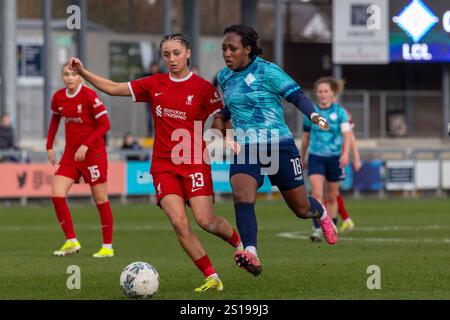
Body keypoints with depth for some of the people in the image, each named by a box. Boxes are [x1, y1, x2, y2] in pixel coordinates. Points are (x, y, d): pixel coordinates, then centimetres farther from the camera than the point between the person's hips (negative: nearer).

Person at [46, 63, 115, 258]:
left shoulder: (89, 96, -15)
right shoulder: (58, 97, 3)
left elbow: (105, 125, -16)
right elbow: (55, 120, 21)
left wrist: (86, 145, -23)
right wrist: (49, 146, 16)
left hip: (93, 153, -6)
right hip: (70, 153, 6)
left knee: (100, 200, 1)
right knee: (57, 195, -8)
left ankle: (108, 247, 10)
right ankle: (71, 241, 0)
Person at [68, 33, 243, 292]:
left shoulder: (203, 87, -2)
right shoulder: (154, 85, 8)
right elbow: (113, 88, 13)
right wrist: (83, 72, 5)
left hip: (195, 163, -3)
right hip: (164, 166, 3)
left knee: (205, 220, -12)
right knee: (179, 222, -13)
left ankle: (239, 242, 22)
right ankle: (212, 278, -6)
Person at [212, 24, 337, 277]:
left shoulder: (266, 71, -9)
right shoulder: (224, 78, 9)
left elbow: (296, 95, -11)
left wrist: (313, 115, -29)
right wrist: (222, 133, 10)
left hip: (280, 145, -3)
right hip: (244, 148, 4)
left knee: (302, 208, 9)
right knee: (242, 198, -27)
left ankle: (321, 213, 46)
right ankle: (252, 255, -37)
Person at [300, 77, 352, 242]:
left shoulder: (340, 112, -3)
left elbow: (347, 134, -13)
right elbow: (306, 137, 14)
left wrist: (345, 153, -29)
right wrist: (302, 157, 20)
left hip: (334, 158, 0)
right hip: (316, 157, 0)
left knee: (332, 197, 10)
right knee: (316, 194, -17)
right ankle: (316, 230, -20)